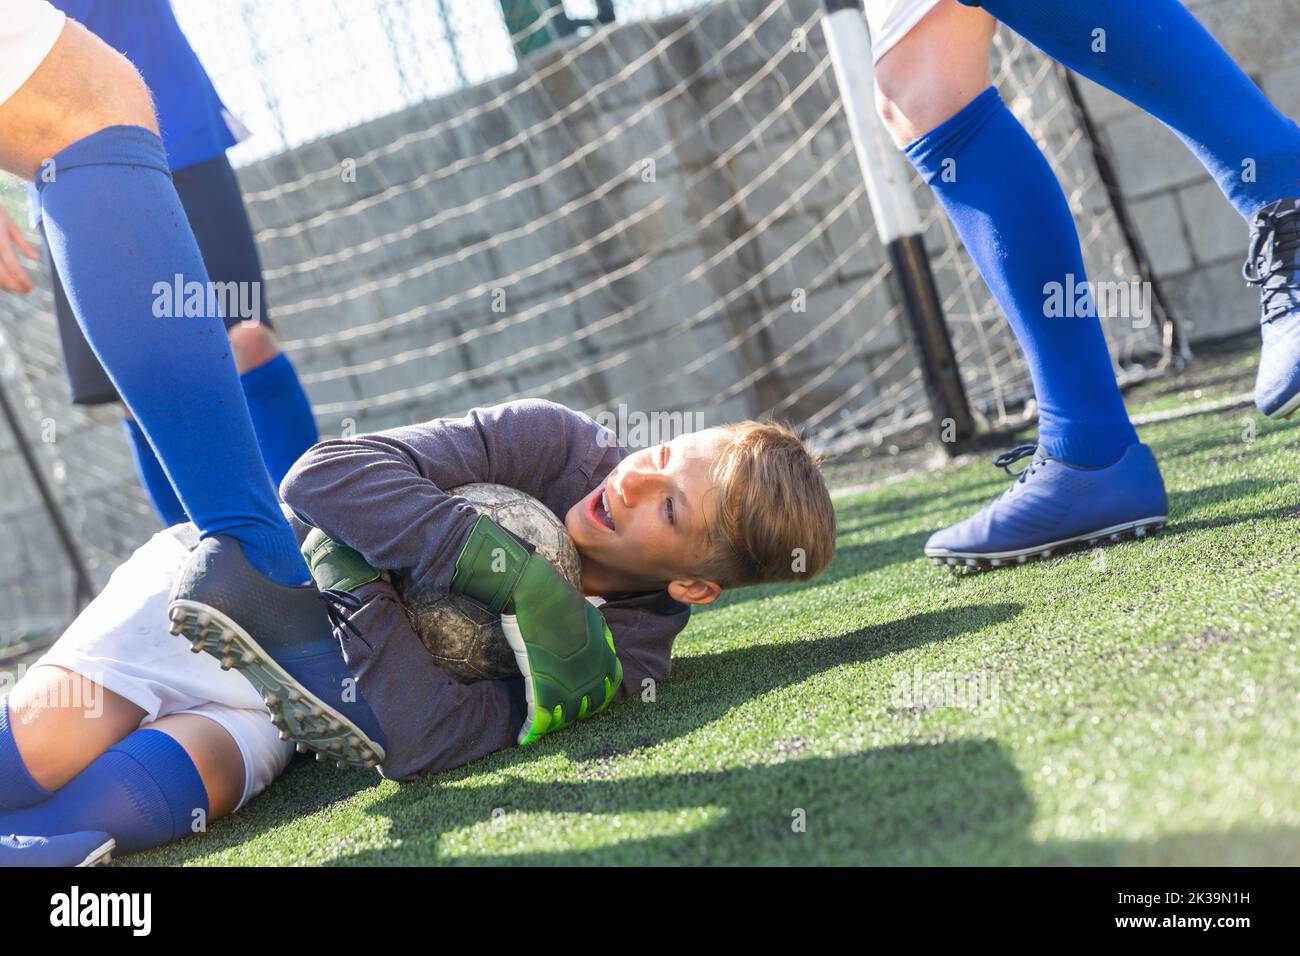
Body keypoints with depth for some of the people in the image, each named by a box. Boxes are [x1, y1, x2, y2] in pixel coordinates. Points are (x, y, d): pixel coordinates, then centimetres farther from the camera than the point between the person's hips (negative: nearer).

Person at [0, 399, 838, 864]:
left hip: (286, 711, 1)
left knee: (161, 799, -29)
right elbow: (326, 477, -24)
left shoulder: (623, 657, -14)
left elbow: (425, 741, -27)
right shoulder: (553, 441, -16)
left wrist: (356, 583, -33)